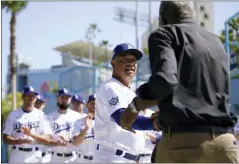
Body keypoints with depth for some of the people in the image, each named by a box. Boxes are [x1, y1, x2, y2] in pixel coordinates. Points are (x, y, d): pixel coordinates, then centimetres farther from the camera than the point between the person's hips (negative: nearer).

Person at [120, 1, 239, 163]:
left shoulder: (164, 33, 7)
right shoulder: (217, 43, 24)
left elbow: (164, 80, -12)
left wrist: (135, 105, 6)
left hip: (183, 140, -5)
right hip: (224, 141, 5)